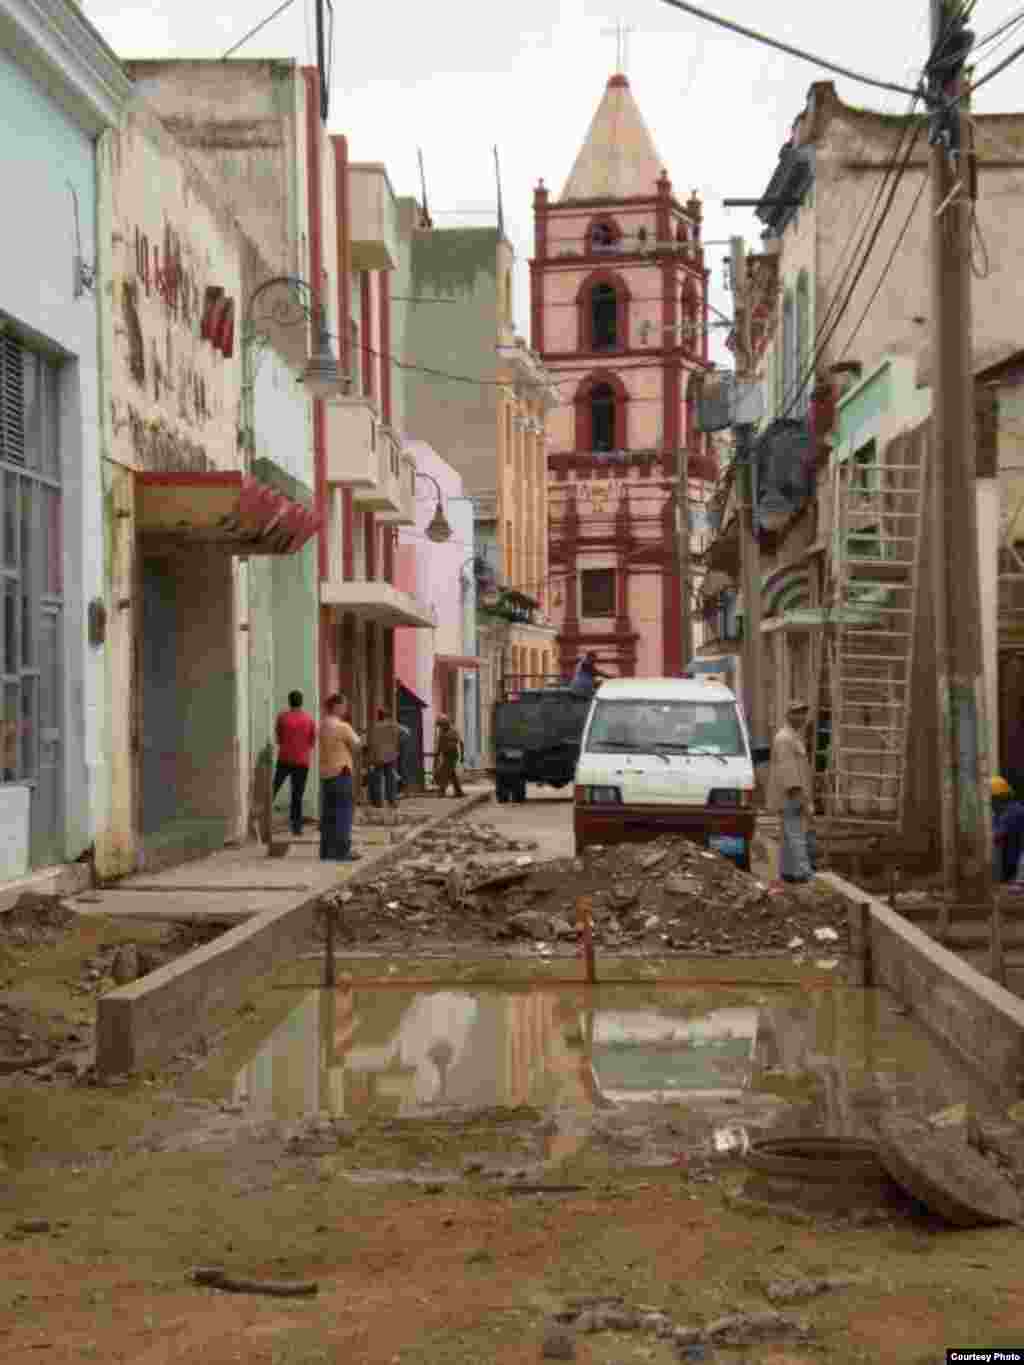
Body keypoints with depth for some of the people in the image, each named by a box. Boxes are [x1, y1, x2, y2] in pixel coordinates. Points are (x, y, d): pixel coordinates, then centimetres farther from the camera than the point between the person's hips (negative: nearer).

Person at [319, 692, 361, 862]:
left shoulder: (323, 726, 11)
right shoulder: (342, 726, -14)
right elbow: (356, 744, -2)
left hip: (325, 774, 8)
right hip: (341, 773, -8)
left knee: (328, 815, 9)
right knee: (343, 814, -5)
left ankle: (326, 850, 10)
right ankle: (342, 851, -7)